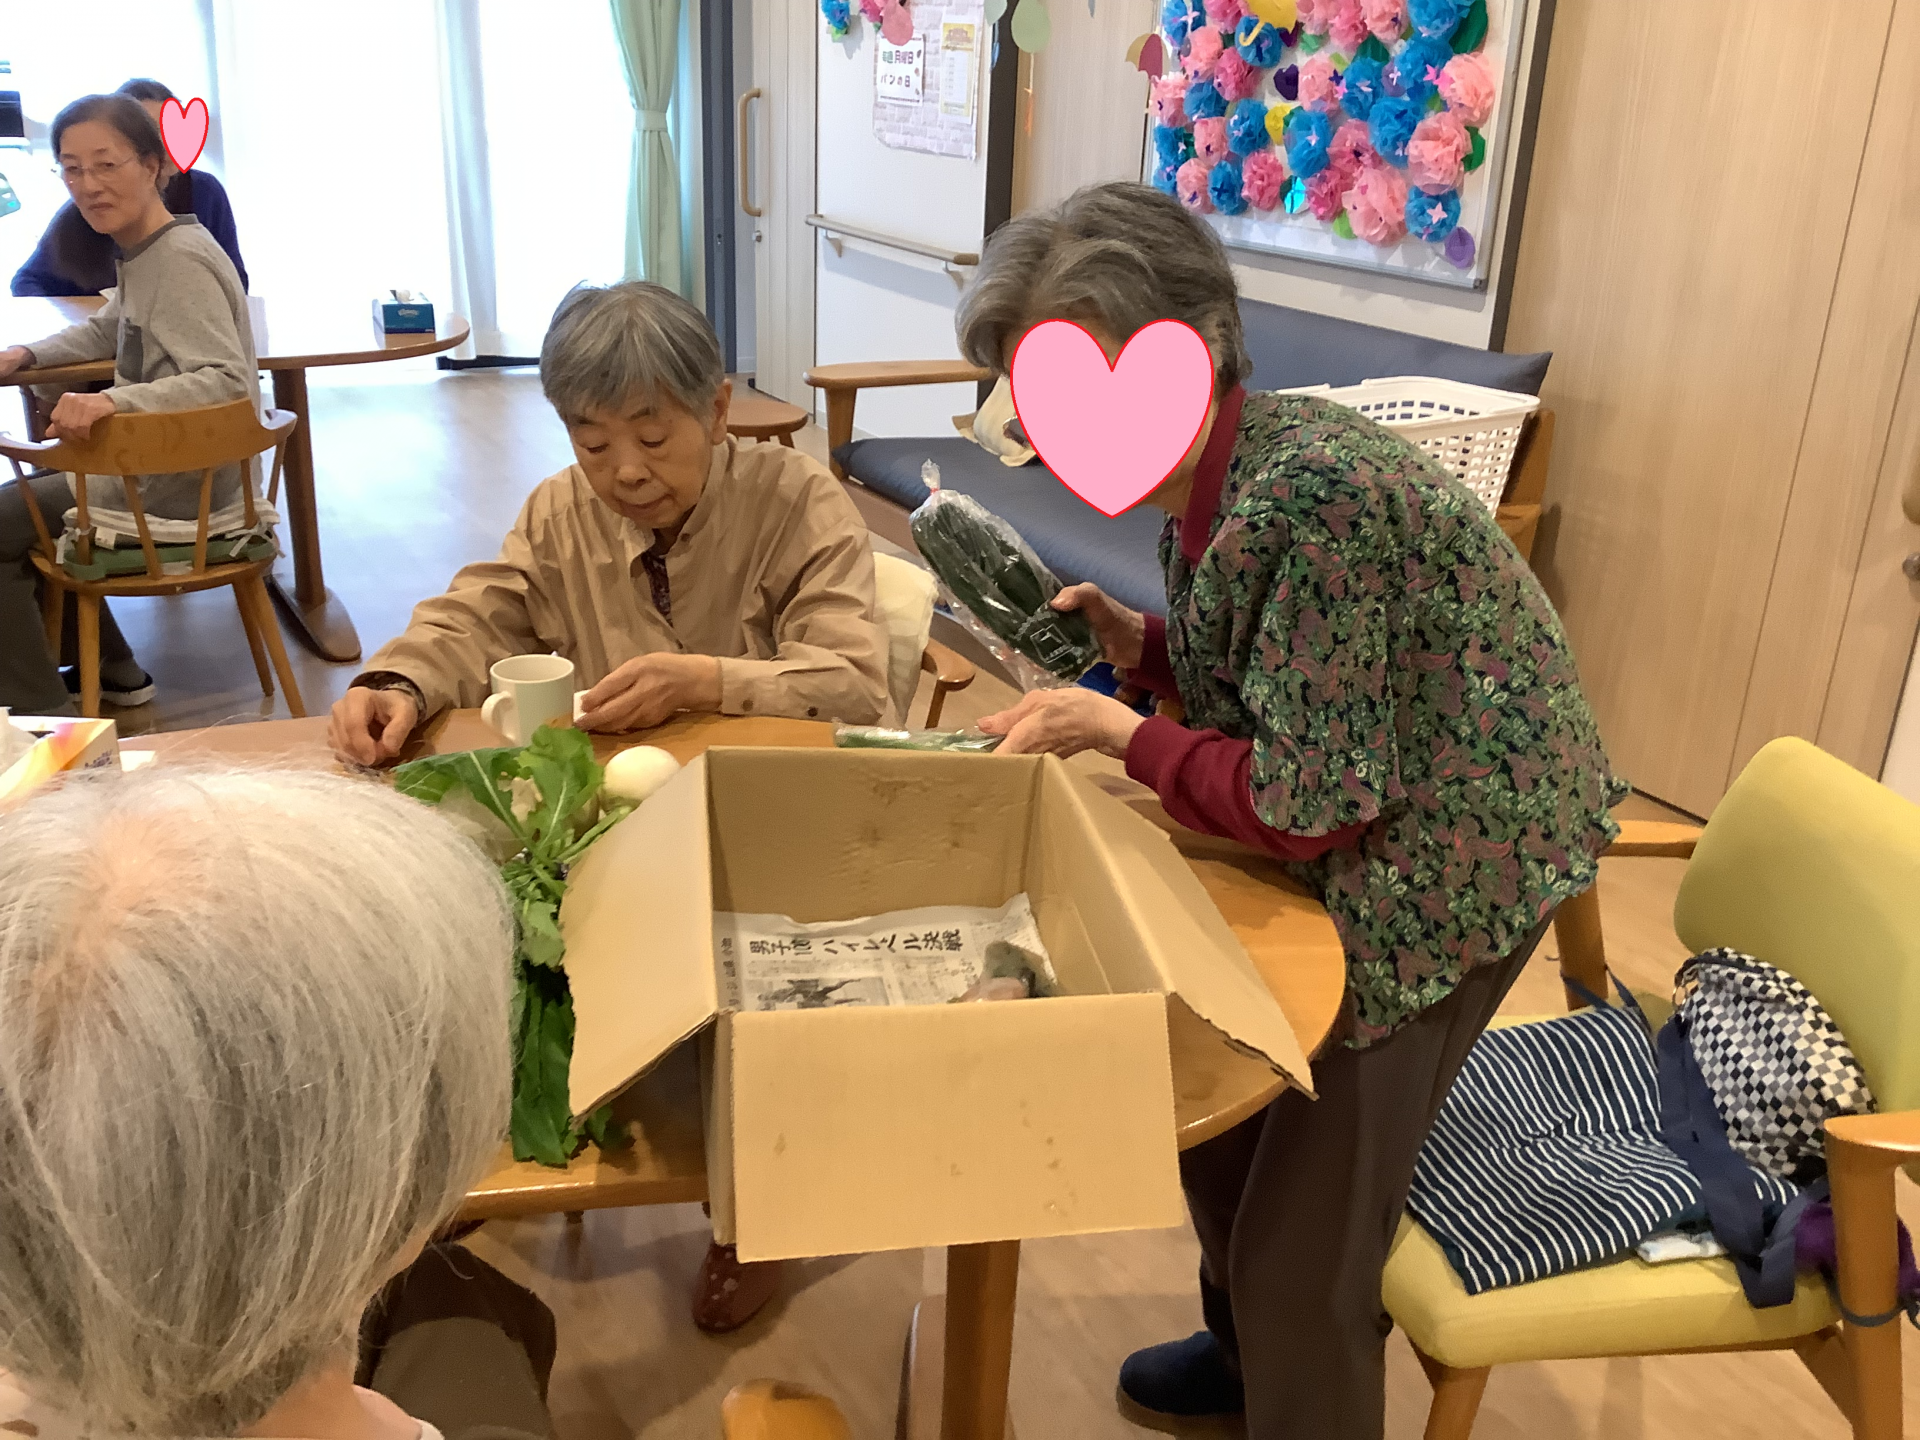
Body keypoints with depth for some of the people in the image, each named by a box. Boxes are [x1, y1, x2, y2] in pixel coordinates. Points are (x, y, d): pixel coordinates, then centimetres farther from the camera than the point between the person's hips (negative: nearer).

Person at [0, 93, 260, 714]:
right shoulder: (143, 253, 8)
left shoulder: (180, 261, -22)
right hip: (156, 470, 10)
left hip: (182, 495, -10)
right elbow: (107, 329, 25)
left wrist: (115, 400, -42)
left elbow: (230, 381, -31)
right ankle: (113, 670, 33)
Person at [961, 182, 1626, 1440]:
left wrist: (1115, 731, -18)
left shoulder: (1309, 491, -31)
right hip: (1351, 833, 9)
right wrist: (1139, 642, -4)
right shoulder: (1200, 479, -3)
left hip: (1452, 854, -9)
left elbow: (1304, 804, -26)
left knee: (1306, 1226, 1)